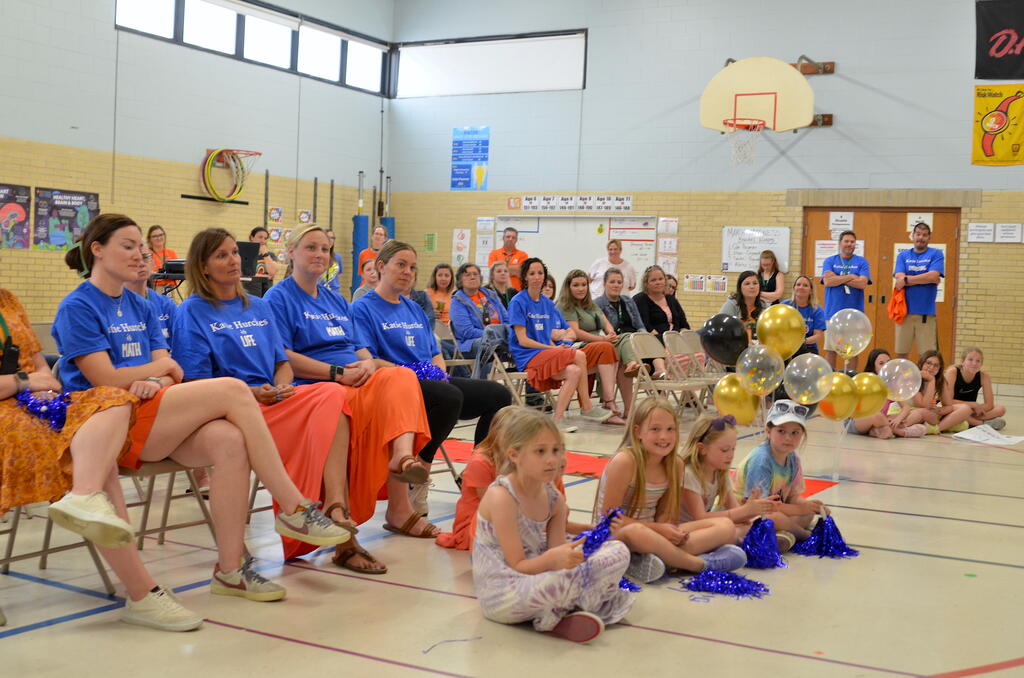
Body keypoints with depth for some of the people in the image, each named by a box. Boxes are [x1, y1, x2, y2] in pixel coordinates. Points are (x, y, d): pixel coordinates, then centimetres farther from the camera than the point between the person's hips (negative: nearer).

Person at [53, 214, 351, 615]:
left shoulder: (140, 308, 21)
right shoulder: (77, 307, -1)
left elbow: (167, 369, 11)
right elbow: (105, 379, -10)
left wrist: (153, 381, -13)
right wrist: (161, 368, 3)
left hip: (151, 415, 7)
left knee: (229, 440, -27)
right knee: (232, 390, -23)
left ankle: (230, 569, -23)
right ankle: (294, 509, -18)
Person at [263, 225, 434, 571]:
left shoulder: (337, 302, 28)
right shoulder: (279, 298, 6)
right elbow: (283, 357, -8)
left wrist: (367, 363, -4)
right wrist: (337, 372, -14)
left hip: (357, 382, 6)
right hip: (316, 388, -6)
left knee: (400, 378, -27)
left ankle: (404, 456, -52)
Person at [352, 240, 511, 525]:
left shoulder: (414, 308, 24)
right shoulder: (363, 307, 0)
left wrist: (439, 370, 0)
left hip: (431, 382, 8)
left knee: (499, 395, -5)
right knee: (451, 396, -37)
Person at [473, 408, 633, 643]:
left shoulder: (555, 499, 2)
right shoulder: (501, 497, -19)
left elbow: (558, 560, 0)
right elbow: (517, 566, -20)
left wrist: (571, 555, -23)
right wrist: (552, 559, -38)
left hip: (536, 577, 8)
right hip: (500, 596, -8)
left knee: (619, 552, -1)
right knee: (563, 578, -40)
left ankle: (564, 611, -10)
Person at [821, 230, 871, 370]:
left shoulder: (862, 262, 8)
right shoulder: (830, 261, 9)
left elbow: (862, 283, -7)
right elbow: (827, 281, -7)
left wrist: (838, 279, -4)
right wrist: (850, 277, -4)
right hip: (833, 311, 0)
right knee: (830, 349, 0)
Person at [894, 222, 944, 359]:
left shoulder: (936, 254, 5)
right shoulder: (903, 255, 11)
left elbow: (933, 276, -10)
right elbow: (899, 278, -4)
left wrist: (907, 280, -6)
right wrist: (926, 279, -7)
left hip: (926, 312, -2)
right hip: (905, 310, 2)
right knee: (900, 354, 4)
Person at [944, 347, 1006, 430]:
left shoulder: (984, 376, -12)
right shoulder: (952, 372, -21)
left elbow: (989, 404, -9)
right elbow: (947, 402, -27)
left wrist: (976, 409, -26)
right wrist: (974, 405, -22)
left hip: (970, 411, 4)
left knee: (1001, 409, -12)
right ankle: (983, 423, -25)